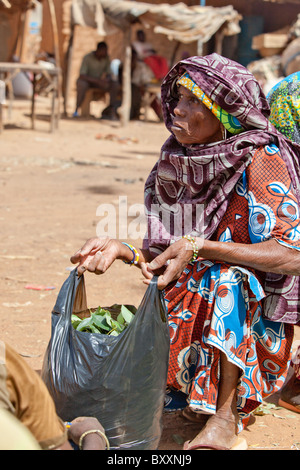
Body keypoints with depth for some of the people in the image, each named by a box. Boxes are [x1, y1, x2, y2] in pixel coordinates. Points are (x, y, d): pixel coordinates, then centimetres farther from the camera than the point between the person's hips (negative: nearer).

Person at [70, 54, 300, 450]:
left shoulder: (261, 161, -17)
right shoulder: (176, 165, 2)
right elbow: (165, 263, 5)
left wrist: (200, 247, -30)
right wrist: (123, 250, -15)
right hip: (191, 307, 6)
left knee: (227, 278, -36)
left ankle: (226, 417, -24)